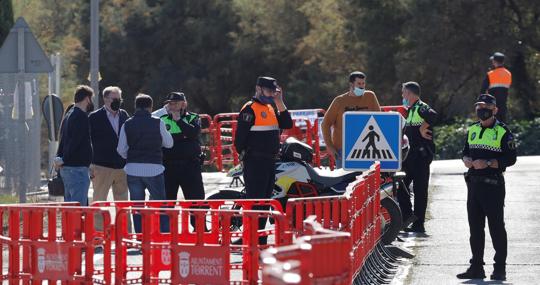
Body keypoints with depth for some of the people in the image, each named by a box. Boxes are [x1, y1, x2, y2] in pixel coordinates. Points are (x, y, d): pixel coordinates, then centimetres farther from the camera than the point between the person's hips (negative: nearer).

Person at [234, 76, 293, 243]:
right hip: (255, 161, -9)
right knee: (255, 199, -12)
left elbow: (287, 124, 12)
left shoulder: (270, 108, 18)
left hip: (270, 160, 9)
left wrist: (280, 103, 6)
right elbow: (240, 134, -14)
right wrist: (243, 153, -12)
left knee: (265, 201, 12)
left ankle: (261, 240, 18)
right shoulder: (250, 109, -9)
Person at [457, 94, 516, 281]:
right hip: (473, 183, 6)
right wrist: (466, 160, -1)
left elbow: (510, 158, -9)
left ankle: (500, 269, 1)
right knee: (475, 227, 9)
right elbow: (466, 151, 22)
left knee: (496, 227, -3)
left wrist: (488, 163, -18)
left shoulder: (502, 132, -5)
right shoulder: (472, 130, 15)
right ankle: (476, 267, 16)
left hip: (493, 185, -6)